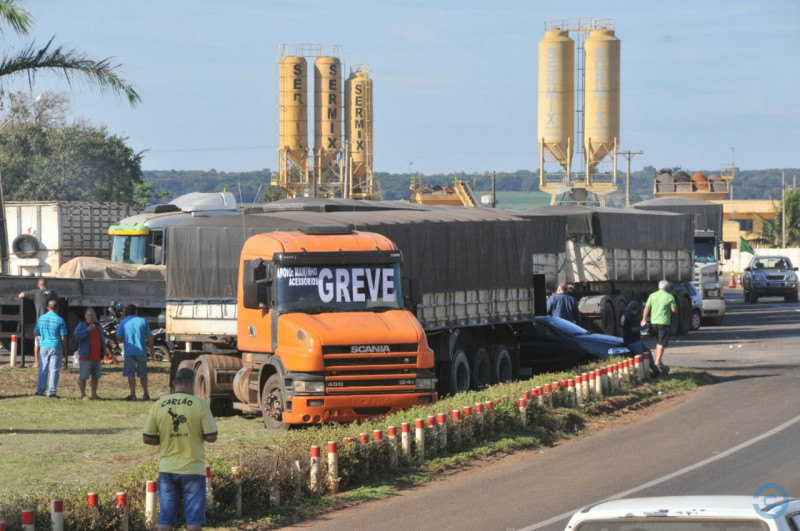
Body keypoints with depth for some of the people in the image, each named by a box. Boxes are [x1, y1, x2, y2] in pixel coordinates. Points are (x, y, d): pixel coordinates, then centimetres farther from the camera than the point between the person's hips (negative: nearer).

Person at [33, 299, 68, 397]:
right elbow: (63, 337, -8)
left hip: (44, 346, 3)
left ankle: (40, 390, 8)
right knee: (54, 370, 0)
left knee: (43, 370, 10)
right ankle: (51, 392, -2)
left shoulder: (41, 319, 3)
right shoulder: (60, 320, -7)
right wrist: (65, 349, 4)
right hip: (56, 347, -3)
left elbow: (36, 333, 12)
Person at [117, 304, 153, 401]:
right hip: (141, 351, 1)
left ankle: (133, 394, -4)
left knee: (130, 374, 1)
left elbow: (119, 337, 0)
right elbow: (149, 336, 2)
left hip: (129, 352, -1)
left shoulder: (123, 323, 0)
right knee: (143, 374, 12)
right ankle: (145, 394, 18)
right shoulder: (142, 321, 2)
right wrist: (151, 348, 13)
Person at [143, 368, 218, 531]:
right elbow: (211, 437, -8)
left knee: (166, 518, 8)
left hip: (167, 469, 3)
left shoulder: (157, 405, 0)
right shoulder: (199, 404, -8)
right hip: (192, 469, -3)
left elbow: (147, 438, 1)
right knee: (194, 518, 4)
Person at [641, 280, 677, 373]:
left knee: (658, 342, 20)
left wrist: (644, 319, 13)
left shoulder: (652, 295, 4)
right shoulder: (669, 297, -8)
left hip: (654, 321, 5)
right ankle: (657, 362, -13)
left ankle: (658, 361, 26)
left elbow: (647, 308, 4)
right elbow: (674, 310, -7)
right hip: (664, 322, -5)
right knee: (662, 343, -5)